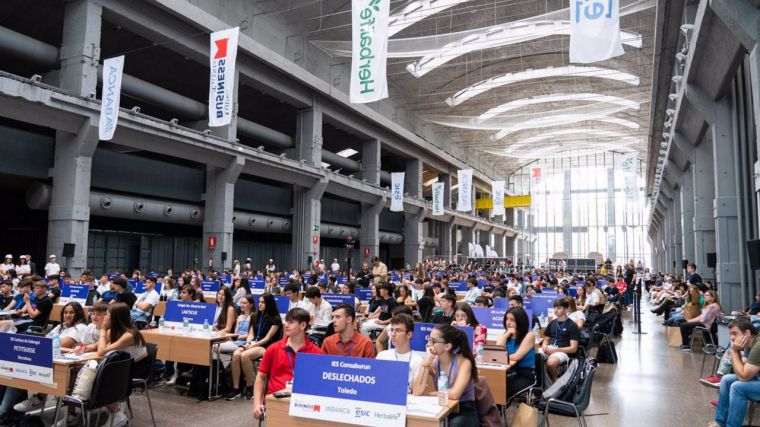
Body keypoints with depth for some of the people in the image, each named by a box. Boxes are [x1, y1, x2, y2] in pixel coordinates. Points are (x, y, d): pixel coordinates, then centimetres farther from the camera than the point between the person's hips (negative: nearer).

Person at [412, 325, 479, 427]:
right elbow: (417, 392, -19)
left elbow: (454, 394, -30)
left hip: (465, 413, -3)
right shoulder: (433, 362, -6)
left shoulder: (463, 362, -16)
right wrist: (427, 361, -21)